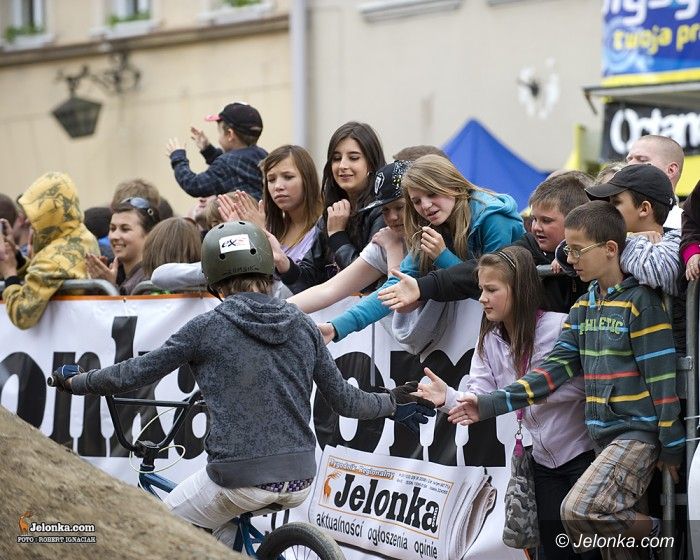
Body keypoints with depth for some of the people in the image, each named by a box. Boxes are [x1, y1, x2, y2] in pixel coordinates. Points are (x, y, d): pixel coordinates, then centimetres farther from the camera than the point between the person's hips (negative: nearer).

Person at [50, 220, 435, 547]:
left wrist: (74, 382, 18)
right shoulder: (303, 327, 7)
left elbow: (133, 374, 1)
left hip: (240, 479, -5)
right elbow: (344, 400, 12)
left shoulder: (208, 327, -4)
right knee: (228, 519, 35)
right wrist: (391, 405, 32)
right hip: (299, 481, 5)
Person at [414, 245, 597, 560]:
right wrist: (449, 399, -27)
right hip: (544, 461, 7)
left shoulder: (560, 327, -19)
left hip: (583, 452, -7)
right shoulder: (489, 341, 2)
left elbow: (584, 385, -20)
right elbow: (480, 398, -7)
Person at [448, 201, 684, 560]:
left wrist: (672, 447, -12)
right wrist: (490, 404, -3)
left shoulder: (641, 302, -11)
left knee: (579, 510, -25)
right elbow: (555, 367, 6)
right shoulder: (583, 307, 13)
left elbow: (662, 379, -12)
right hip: (603, 436, 8)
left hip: (638, 433, -8)